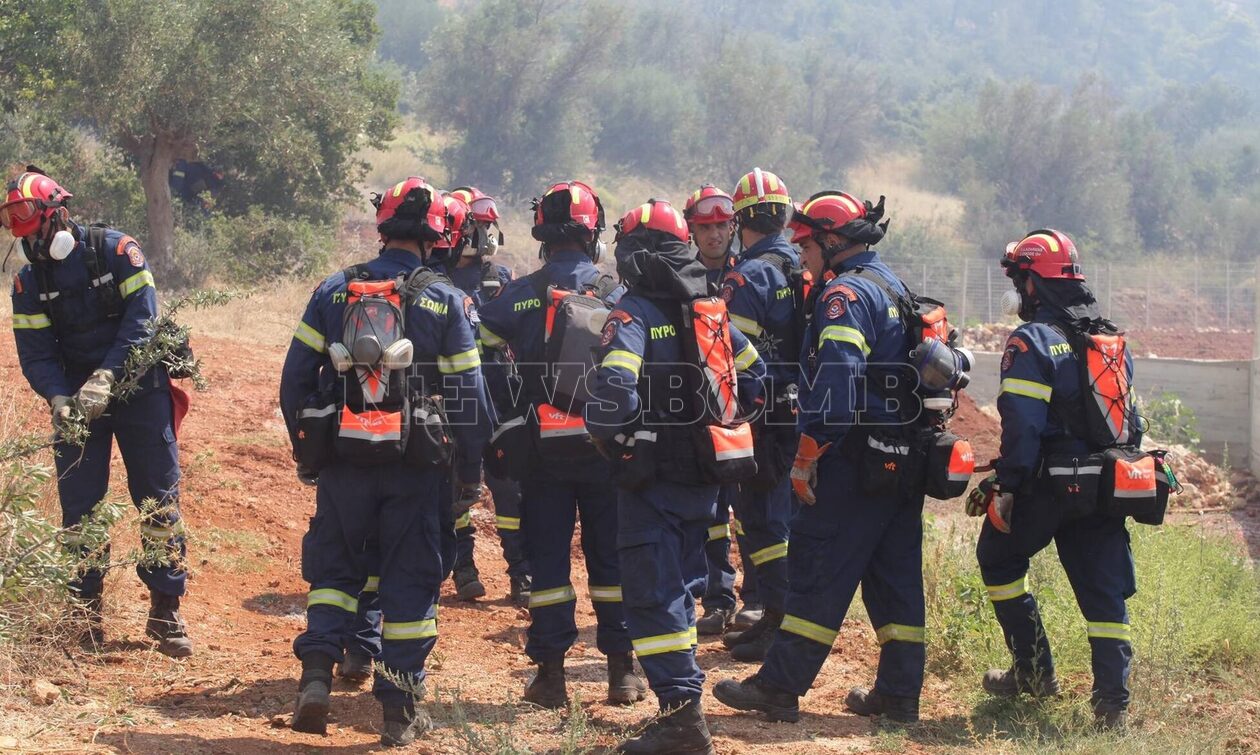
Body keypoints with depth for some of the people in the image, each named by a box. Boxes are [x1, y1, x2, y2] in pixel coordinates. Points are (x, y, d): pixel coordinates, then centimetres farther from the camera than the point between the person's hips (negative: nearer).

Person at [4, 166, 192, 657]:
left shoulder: (114, 249, -8)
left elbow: (142, 316, -16)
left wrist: (104, 378, -24)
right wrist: (59, 398, -21)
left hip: (137, 388, -3)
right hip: (78, 396, 3)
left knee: (160, 500, -1)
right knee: (79, 505, 0)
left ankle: (165, 611, 6)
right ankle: (86, 614, 8)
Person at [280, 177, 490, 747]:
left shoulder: (334, 291, 2)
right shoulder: (446, 301, -2)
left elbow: (295, 380, 3)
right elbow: (468, 394, -3)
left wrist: (306, 453, 13)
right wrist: (471, 473, 7)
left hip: (343, 462, 1)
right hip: (415, 465, -1)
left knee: (334, 568, 15)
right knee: (410, 579, 7)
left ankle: (317, 672, -5)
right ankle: (399, 708, 8)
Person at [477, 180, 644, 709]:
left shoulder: (518, 297, -5)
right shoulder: (618, 294, -5)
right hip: (607, 447, 0)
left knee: (547, 559, 7)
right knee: (611, 556, 10)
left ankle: (551, 675, 7)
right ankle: (622, 671, 13)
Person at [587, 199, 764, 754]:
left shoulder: (634, 313, -13)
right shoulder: (711, 310, 9)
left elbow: (614, 390, -28)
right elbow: (754, 379, 16)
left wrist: (611, 440, -11)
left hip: (653, 478, -7)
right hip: (703, 478, 7)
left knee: (652, 595, -5)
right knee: (676, 584, 20)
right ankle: (681, 689, 27)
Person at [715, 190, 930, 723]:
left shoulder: (845, 293, -12)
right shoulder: (894, 288, 18)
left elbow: (836, 382, -23)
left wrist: (806, 455, -19)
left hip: (856, 459, -9)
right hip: (905, 460, 9)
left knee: (819, 571, -5)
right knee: (896, 574, 10)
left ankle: (779, 688, -2)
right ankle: (898, 694, 13)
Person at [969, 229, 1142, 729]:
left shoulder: (1032, 341, -10)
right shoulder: (1110, 339, 15)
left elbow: (1022, 424, -18)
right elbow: (1131, 419, 18)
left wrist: (1006, 488, -16)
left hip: (1050, 481, -6)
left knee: (999, 558, 15)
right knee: (1104, 588, 6)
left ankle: (1034, 670, 13)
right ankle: (1112, 700, -2)